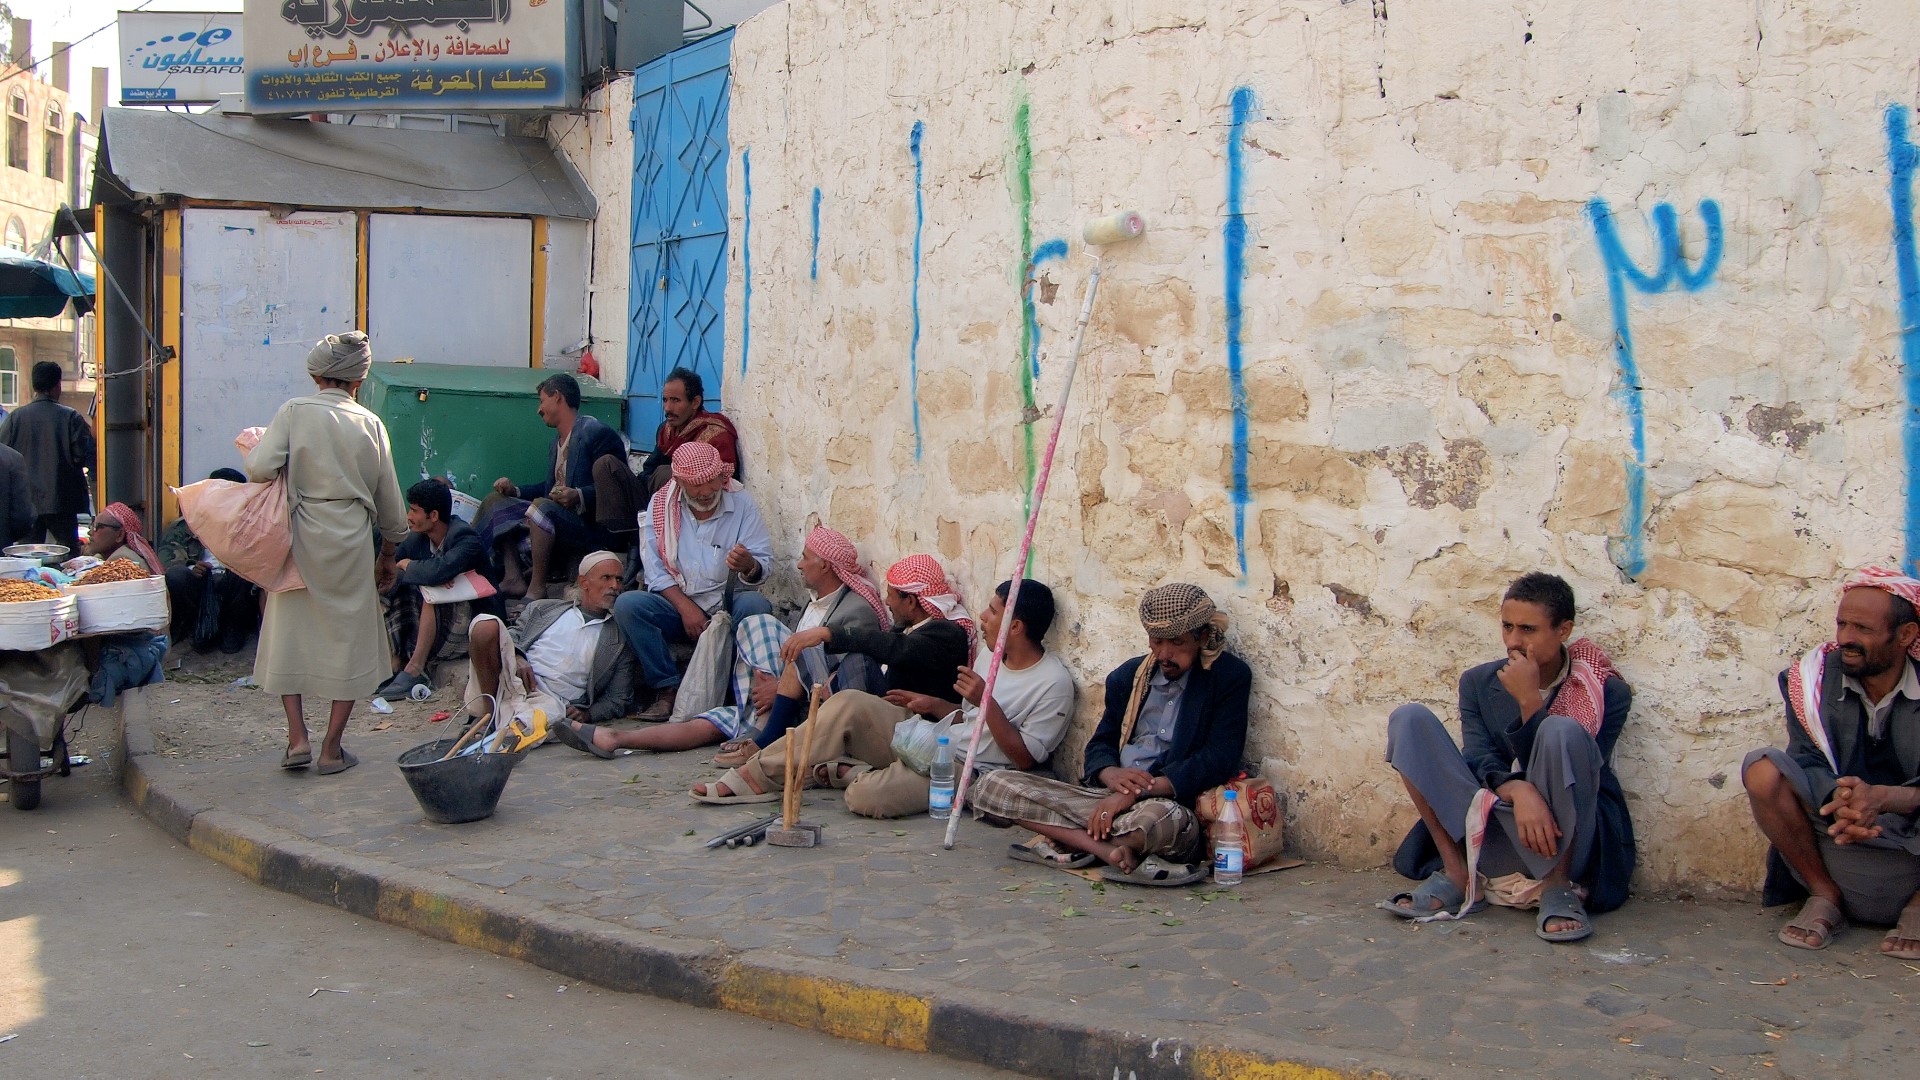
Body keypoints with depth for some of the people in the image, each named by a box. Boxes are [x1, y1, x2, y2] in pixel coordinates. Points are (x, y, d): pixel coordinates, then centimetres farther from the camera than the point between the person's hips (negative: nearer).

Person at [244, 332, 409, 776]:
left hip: (299, 538, 0)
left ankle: (297, 738, 10)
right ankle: (332, 748, 10)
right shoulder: (370, 424, 2)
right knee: (349, 639, 9)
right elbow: (389, 499, 8)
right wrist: (388, 555, 21)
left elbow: (260, 467, -16)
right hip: (351, 542, 0)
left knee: (289, 632, 14)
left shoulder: (294, 412, -4)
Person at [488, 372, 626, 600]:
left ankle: (536, 589, -26)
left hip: (592, 527, -10)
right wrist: (514, 490, 10)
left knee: (542, 506, -34)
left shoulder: (597, 433, -11)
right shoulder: (559, 439, 20)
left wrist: (578, 496, -32)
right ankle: (513, 579, -7)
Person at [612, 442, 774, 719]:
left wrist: (749, 566, -33)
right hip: (675, 603, 1)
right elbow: (655, 568, -4)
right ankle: (668, 688, -21)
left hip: (726, 603, -1)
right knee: (627, 605, -26)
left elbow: (763, 566, -6)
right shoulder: (661, 504, 0)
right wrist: (685, 607, -17)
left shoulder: (742, 504, -2)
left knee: (756, 605, -33)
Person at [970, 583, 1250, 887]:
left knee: (1159, 818, -46)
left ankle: (1072, 841, -18)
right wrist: (1110, 774, -9)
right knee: (992, 786, -13)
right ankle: (1113, 852, -27)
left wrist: (1137, 792, -17)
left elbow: (1219, 759, -10)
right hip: (1109, 795, 6)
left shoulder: (1230, 676, 0)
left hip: (1173, 803, -6)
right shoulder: (1129, 676, 17)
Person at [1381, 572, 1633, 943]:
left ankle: (1558, 886, -18)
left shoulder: (1608, 693, -3)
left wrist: (1529, 701, -21)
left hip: (1567, 842, -3)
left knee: (1561, 730, -31)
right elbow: (1480, 761, -8)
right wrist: (1518, 791, -29)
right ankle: (1456, 875, -15)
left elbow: (1563, 768, -13)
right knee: (1409, 718, -11)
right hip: (1497, 838, 3)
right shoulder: (1479, 682, 7)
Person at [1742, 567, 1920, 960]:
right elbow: (1806, 763, -12)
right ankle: (1824, 896, -8)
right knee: (1763, 770, -24)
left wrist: (1882, 797, -37)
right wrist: (1838, 800, -35)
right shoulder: (1814, 678, -3)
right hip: (1832, 835, 2)